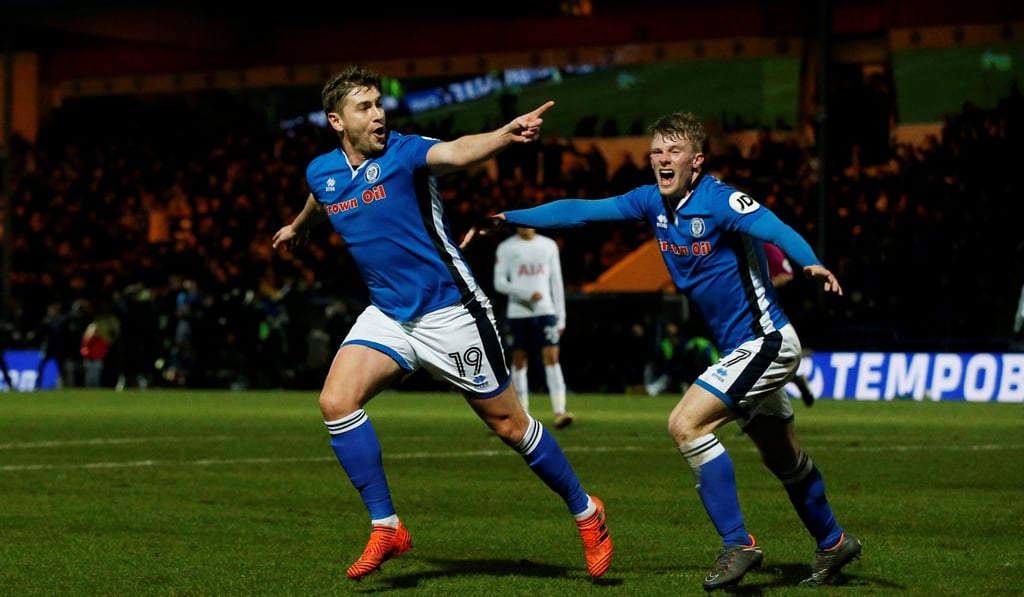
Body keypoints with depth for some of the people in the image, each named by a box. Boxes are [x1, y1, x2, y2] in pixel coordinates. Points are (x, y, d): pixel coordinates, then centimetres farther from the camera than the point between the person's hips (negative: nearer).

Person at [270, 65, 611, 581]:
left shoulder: (404, 152, -15)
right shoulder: (320, 173, 2)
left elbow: (457, 152, -38)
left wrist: (507, 133, -58)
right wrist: (297, 228, 51)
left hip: (449, 311, -5)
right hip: (387, 315, 5)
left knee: (508, 423, 2)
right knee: (337, 402, -16)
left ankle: (585, 512, 22)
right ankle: (386, 528, -6)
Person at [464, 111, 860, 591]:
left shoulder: (720, 201, -21)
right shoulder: (652, 202, 1)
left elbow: (776, 230, -37)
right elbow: (582, 211, 5)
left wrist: (811, 264, -57)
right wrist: (508, 218, 2)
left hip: (765, 342, -8)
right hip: (742, 347, 8)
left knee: (686, 424, -19)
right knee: (783, 458, 20)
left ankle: (737, 545, -13)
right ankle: (833, 543, 39)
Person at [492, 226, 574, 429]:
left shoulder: (549, 246, 10)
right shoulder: (505, 248, 3)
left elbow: (556, 282, 12)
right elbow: (499, 283, -2)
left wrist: (561, 316, 8)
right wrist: (526, 294, -16)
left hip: (545, 311, 1)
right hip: (518, 312, -1)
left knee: (552, 358, -11)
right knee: (520, 361, 4)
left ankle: (559, 413, -20)